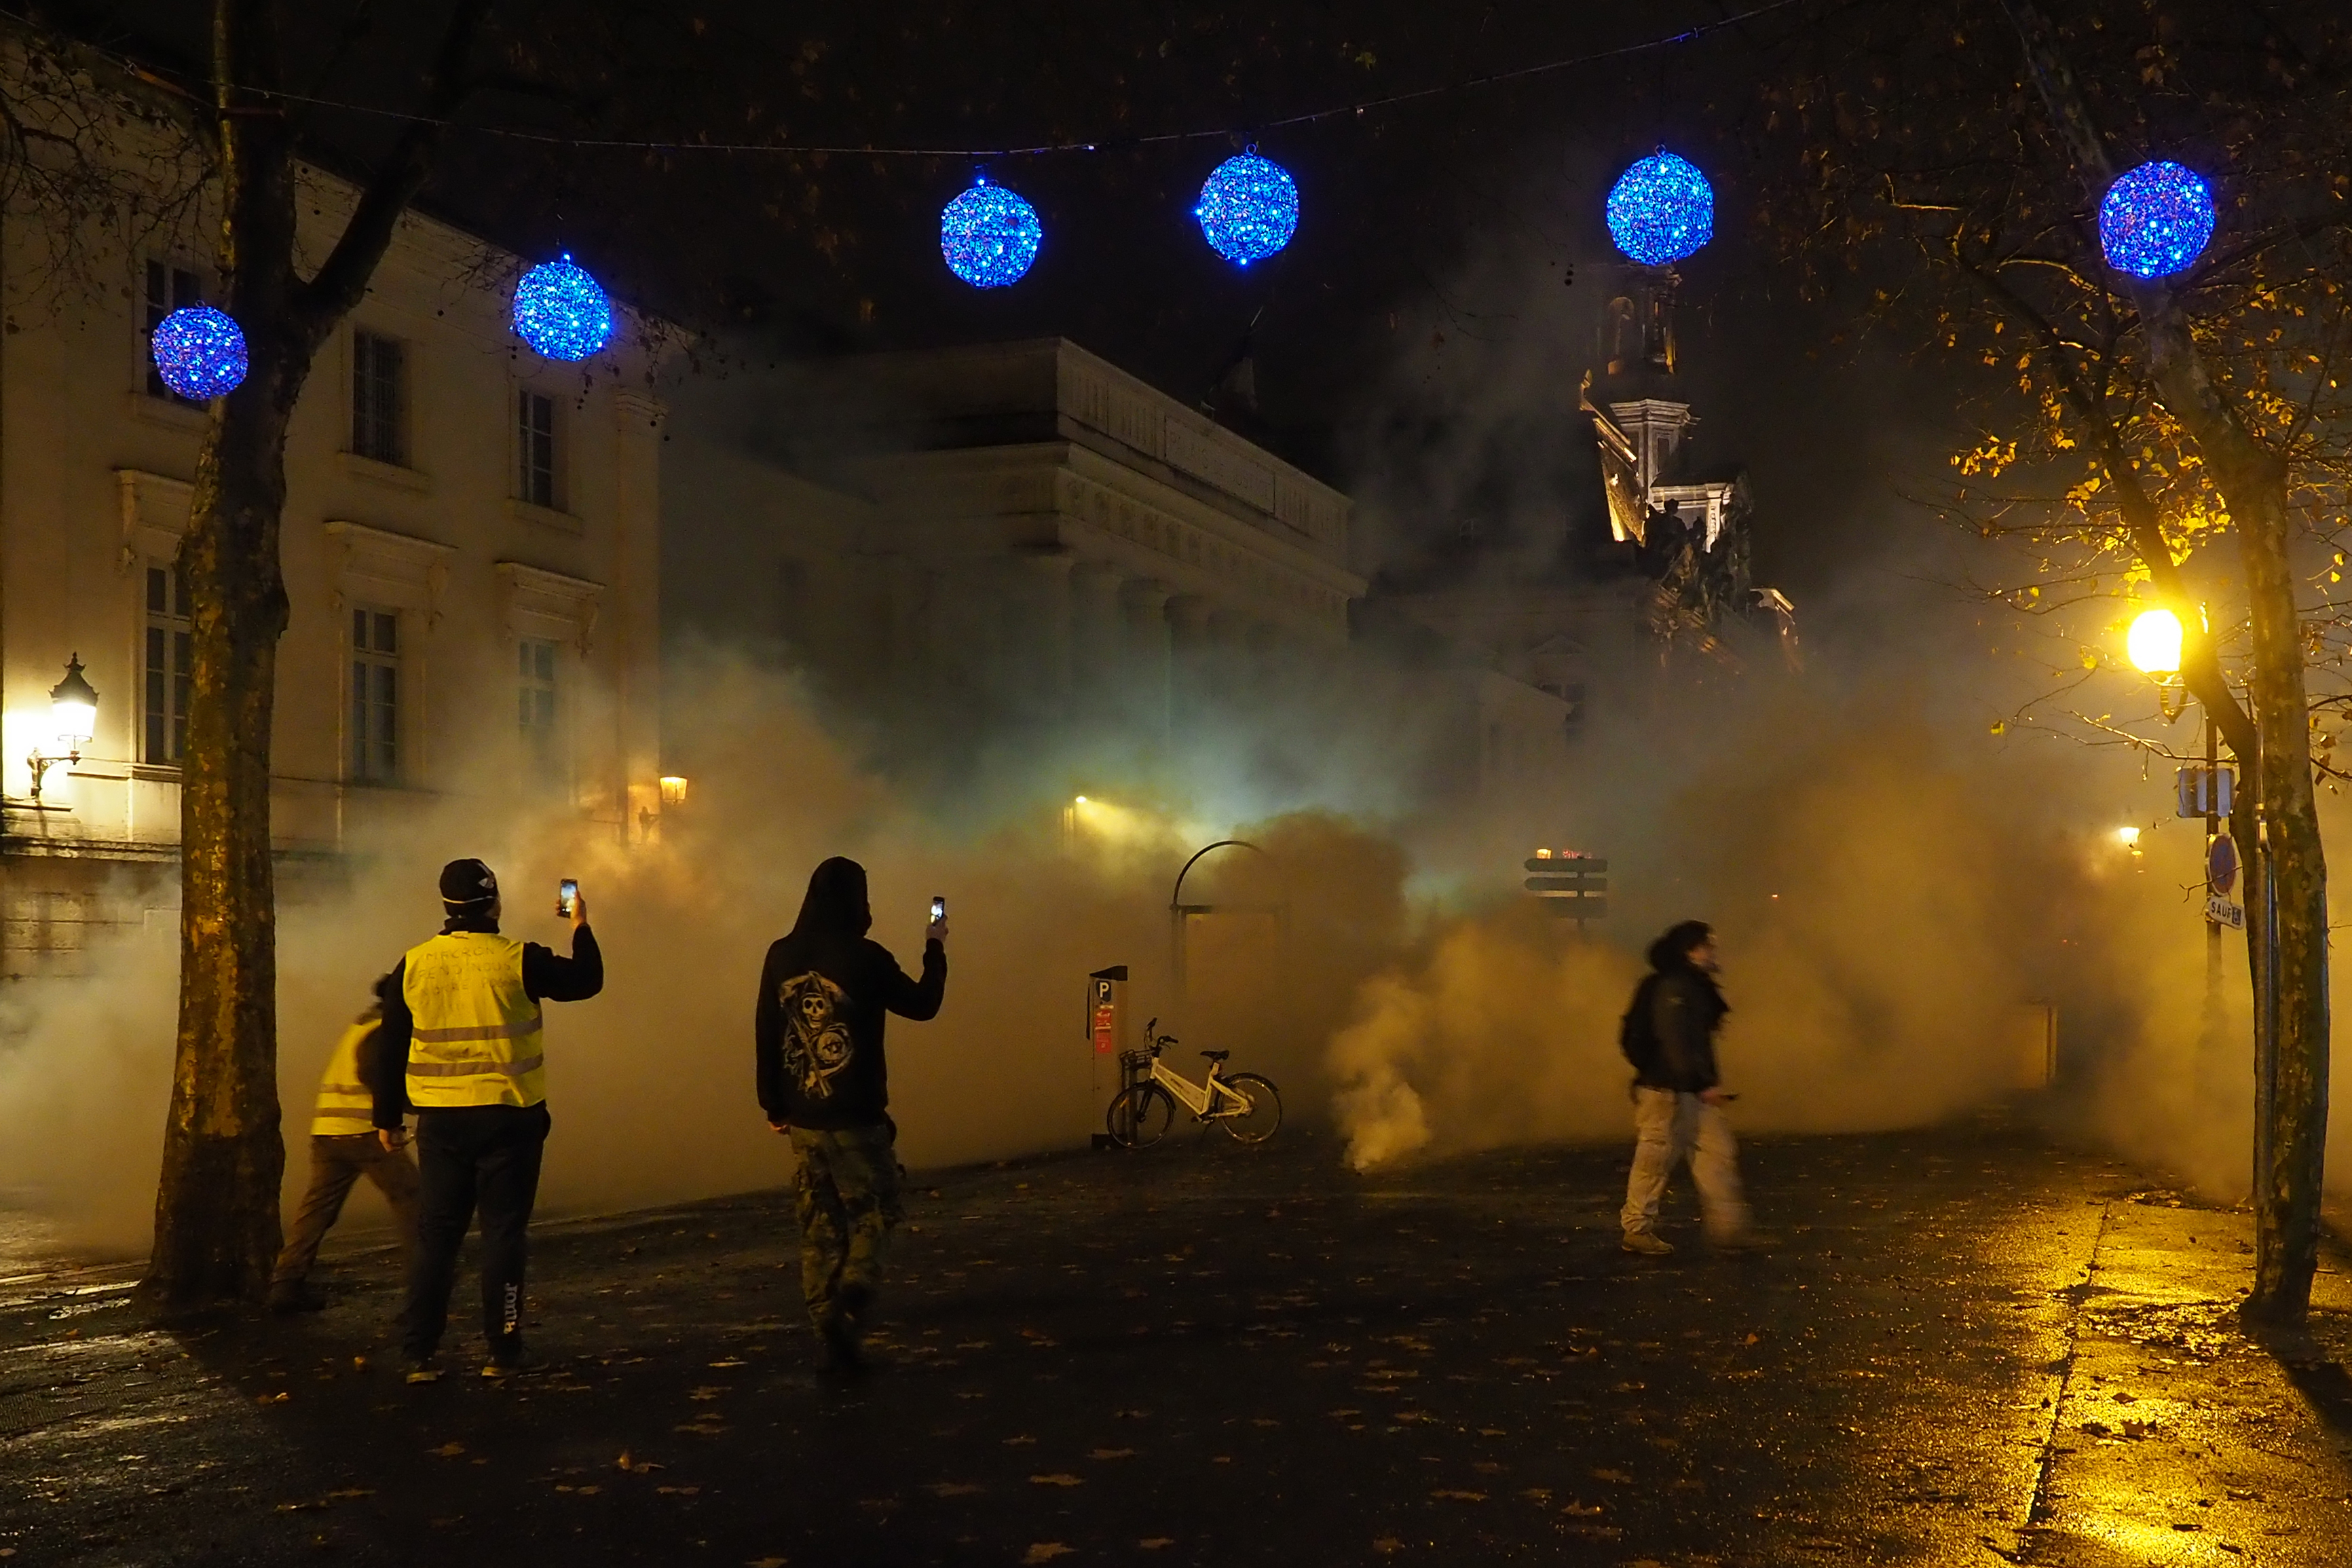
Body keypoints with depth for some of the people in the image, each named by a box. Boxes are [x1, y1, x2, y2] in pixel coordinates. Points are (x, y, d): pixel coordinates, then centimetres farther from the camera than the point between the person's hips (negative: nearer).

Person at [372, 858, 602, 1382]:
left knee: (436, 1232, 10)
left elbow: (392, 1048, 7)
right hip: (508, 1118, -3)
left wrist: (387, 1117, 16)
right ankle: (502, 1351, 9)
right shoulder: (517, 961, -10)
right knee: (503, 1231, 5)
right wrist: (581, 926, 20)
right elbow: (586, 980, 3)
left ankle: (420, 1354, 10)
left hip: (440, 1120, 3)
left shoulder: (414, 965, 1)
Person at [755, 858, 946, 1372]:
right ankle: (843, 1324, -11)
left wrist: (775, 1105, 16)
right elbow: (922, 1005, 1)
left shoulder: (781, 957, 1)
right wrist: (935, 951, 17)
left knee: (820, 1231, 13)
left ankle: (830, 1338, 13)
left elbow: (765, 1035, 6)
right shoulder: (865, 957, -13)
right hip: (854, 1118, -4)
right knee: (871, 1216, 8)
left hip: (802, 1118, 5)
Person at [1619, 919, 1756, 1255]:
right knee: (1655, 1158, -2)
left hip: (1692, 1089, 10)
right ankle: (1637, 1230, 8)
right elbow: (1676, 1042, -23)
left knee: (1717, 1152, 7)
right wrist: (1705, 1084, -22)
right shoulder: (1673, 988, -17)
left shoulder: (1694, 987, 16)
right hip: (1666, 1089, -10)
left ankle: (1727, 1226, 8)